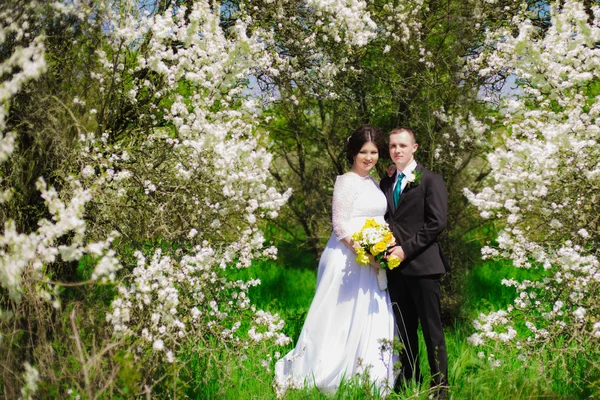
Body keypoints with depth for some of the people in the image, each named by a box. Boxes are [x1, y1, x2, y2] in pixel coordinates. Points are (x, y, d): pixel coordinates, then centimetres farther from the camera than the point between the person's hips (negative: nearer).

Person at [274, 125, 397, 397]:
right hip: (348, 260, -8)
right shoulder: (347, 181, -10)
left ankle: (366, 380, 19)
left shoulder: (373, 183, 14)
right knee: (342, 321, -4)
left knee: (370, 321, 10)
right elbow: (340, 226, -15)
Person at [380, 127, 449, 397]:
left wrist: (407, 249, -14)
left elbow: (437, 222, -10)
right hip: (395, 266, 6)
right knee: (403, 330, 10)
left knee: (432, 330, 0)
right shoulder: (386, 183, 15)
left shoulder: (431, 181, -2)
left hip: (422, 264, -5)